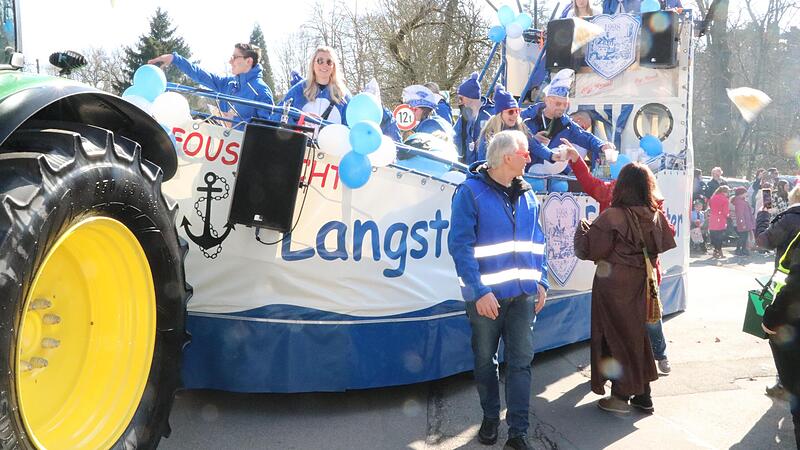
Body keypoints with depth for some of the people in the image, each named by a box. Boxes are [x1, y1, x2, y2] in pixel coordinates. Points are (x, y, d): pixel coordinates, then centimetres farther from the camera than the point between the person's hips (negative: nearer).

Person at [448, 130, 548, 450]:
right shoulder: (470, 191, -10)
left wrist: (541, 281, 5)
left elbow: (537, 241, 14)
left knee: (521, 361, 3)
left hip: (523, 293, 4)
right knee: (485, 360, 12)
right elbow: (460, 244, -15)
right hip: (487, 294, -4)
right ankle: (490, 417, 32)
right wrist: (479, 291, -21)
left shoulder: (527, 194, 8)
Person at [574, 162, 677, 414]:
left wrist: (582, 229, 2)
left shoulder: (612, 217, -20)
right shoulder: (657, 217, -2)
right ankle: (643, 395, 24)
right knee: (637, 333, 17)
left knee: (615, 336, 6)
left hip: (614, 286, -5)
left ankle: (621, 396, 11)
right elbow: (665, 245, 14)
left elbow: (586, 250, -15)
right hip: (641, 285, 6)